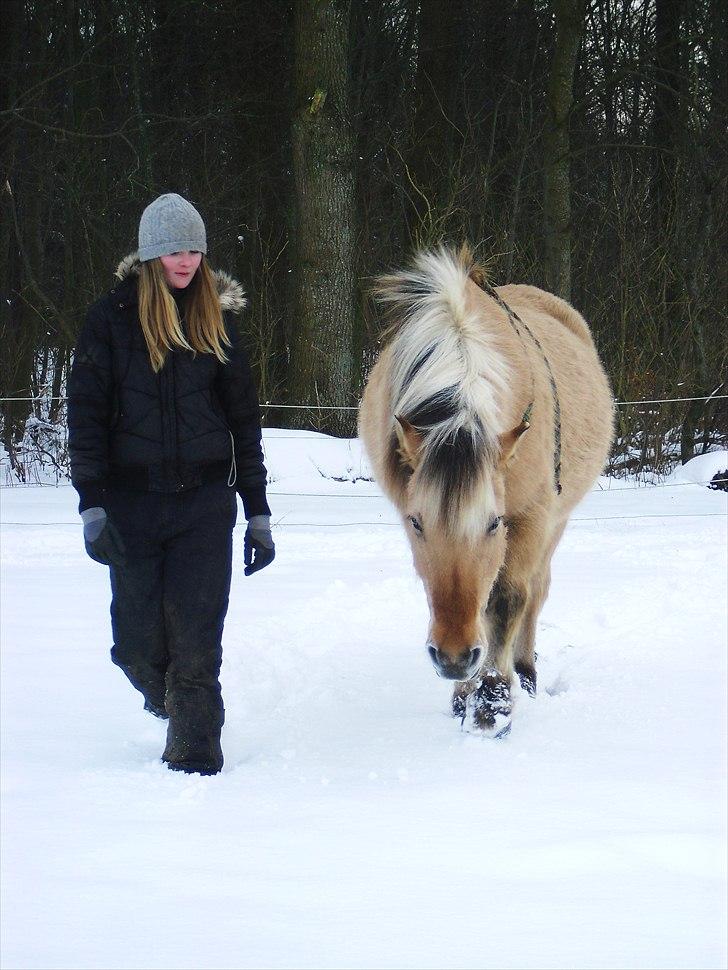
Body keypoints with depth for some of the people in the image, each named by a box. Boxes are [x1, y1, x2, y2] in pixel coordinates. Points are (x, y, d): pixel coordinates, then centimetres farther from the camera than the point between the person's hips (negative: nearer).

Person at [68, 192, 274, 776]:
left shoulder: (216, 320, 8)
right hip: (131, 502, 0)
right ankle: (168, 700, 35)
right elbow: (86, 416, -2)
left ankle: (194, 755, -1)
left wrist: (259, 513, 8)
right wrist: (91, 507, -11)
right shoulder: (112, 319, 1)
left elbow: (244, 420, 11)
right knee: (139, 644, 4)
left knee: (196, 640, -8)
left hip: (204, 503, 1)